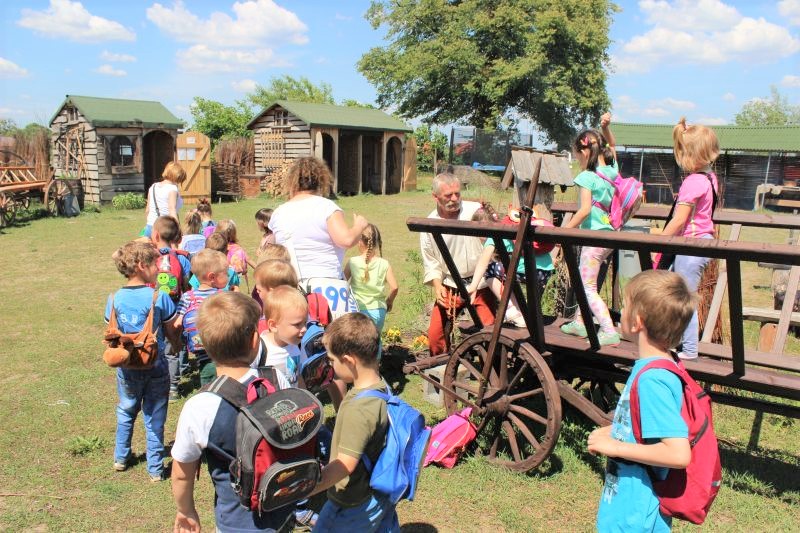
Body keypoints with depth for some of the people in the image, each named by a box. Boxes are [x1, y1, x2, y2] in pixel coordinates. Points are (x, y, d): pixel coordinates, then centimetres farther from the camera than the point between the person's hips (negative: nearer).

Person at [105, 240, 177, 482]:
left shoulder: (115, 299, -7)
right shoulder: (159, 297, -17)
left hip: (127, 368, 3)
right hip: (156, 368, -3)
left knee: (126, 412, 25)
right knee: (154, 418, 10)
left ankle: (121, 457, 39)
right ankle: (155, 468, 19)